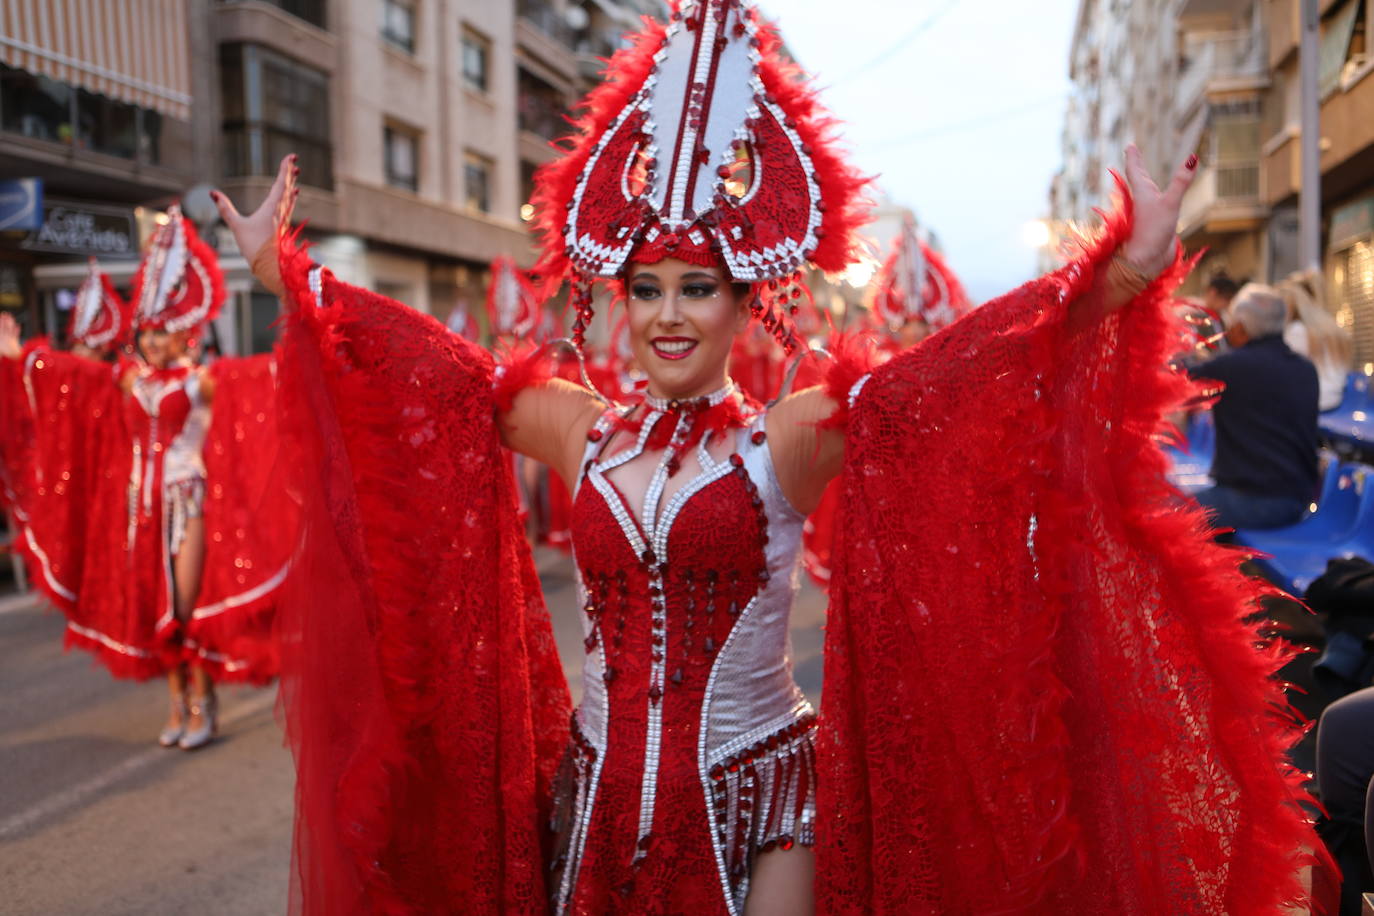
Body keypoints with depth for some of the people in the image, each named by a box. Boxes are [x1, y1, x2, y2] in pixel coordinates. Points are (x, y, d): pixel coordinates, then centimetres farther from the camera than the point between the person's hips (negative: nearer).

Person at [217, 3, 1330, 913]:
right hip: (599, 794, 3)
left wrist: (1122, 270, -31)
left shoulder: (787, 441, -10)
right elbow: (435, 360, 3)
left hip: (759, 797, -2)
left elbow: (956, 365, -20)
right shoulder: (582, 432, -1)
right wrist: (283, 267, 7)